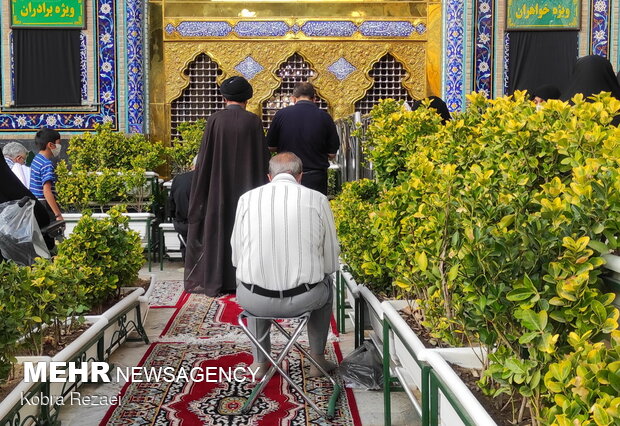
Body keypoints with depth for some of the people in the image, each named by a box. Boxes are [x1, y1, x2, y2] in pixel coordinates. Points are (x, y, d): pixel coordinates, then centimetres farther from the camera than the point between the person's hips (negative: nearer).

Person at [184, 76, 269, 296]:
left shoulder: (215, 120, -5)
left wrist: (201, 190, 5)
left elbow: (205, 156, -4)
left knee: (217, 228, 8)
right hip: (246, 186, 0)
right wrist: (261, 186, 9)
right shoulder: (253, 122, -4)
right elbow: (263, 157, -1)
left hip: (218, 186, 0)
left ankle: (215, 280, 12)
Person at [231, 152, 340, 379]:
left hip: (256, 302, 1)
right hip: (304, 300, -1)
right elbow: (331, 262, 2)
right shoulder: (318, 200, -2)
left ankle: (259, 362, 39)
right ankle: (317, 359, 39)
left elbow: (236, 258, 5)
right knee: (325, 283, 34)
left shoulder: (247, 199, 0)